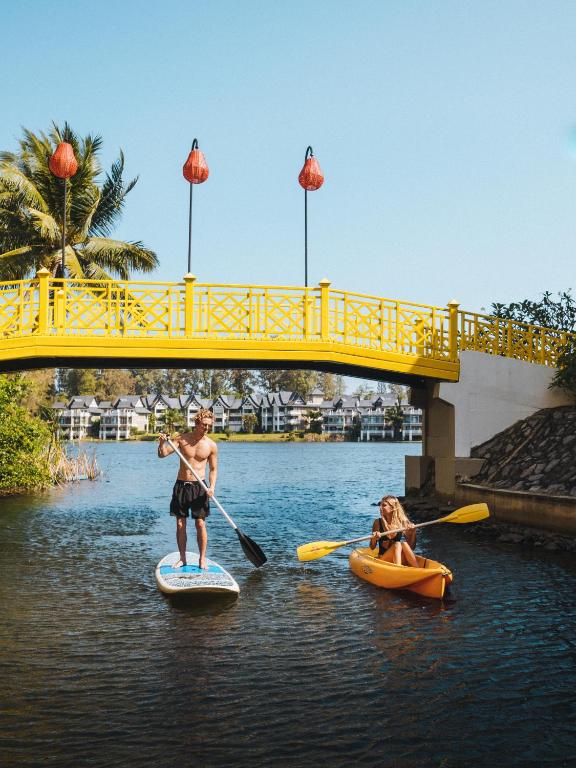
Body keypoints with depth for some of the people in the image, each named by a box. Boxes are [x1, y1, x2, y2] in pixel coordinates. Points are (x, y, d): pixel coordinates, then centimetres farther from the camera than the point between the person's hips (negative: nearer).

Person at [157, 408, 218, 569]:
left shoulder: (211, 445, -2)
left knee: (200, 524, -2)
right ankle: (182, 558, 16)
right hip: (181, 485, 1)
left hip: (199, 486, -1)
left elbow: (213, 469, 6)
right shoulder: (181, 439, -2)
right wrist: (162, 443, -27)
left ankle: (202, 559, 8)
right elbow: (162, 454, -6)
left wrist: (212, 486, -10)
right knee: (180, 524, 5)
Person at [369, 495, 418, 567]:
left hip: (402, 560, 1)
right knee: (397, 545, -29)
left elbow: (411, 547, 6)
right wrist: (374, 539, -15)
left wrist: (413, 533, -10)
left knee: (404, 544, -29)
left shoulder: (403, 523, 1)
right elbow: (372, 547, 6)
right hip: (383, 560, -1)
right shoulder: (378, 523, 1)